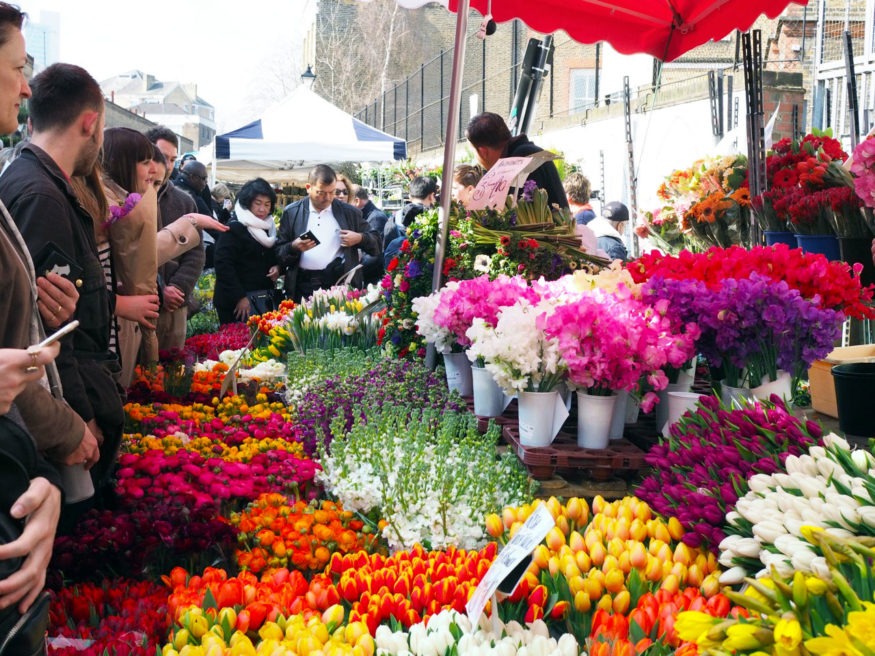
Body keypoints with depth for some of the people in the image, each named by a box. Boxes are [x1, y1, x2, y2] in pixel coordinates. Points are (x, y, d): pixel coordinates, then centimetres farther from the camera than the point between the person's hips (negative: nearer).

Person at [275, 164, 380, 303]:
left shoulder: (349, 212, 9)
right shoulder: (291, 213, 8)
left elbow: (376, 243, 15)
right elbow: (278, 253, 8)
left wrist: (360, 238, -6)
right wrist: (293, 247, -12)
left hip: (340, 284, 0)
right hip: (304, 286, 0)